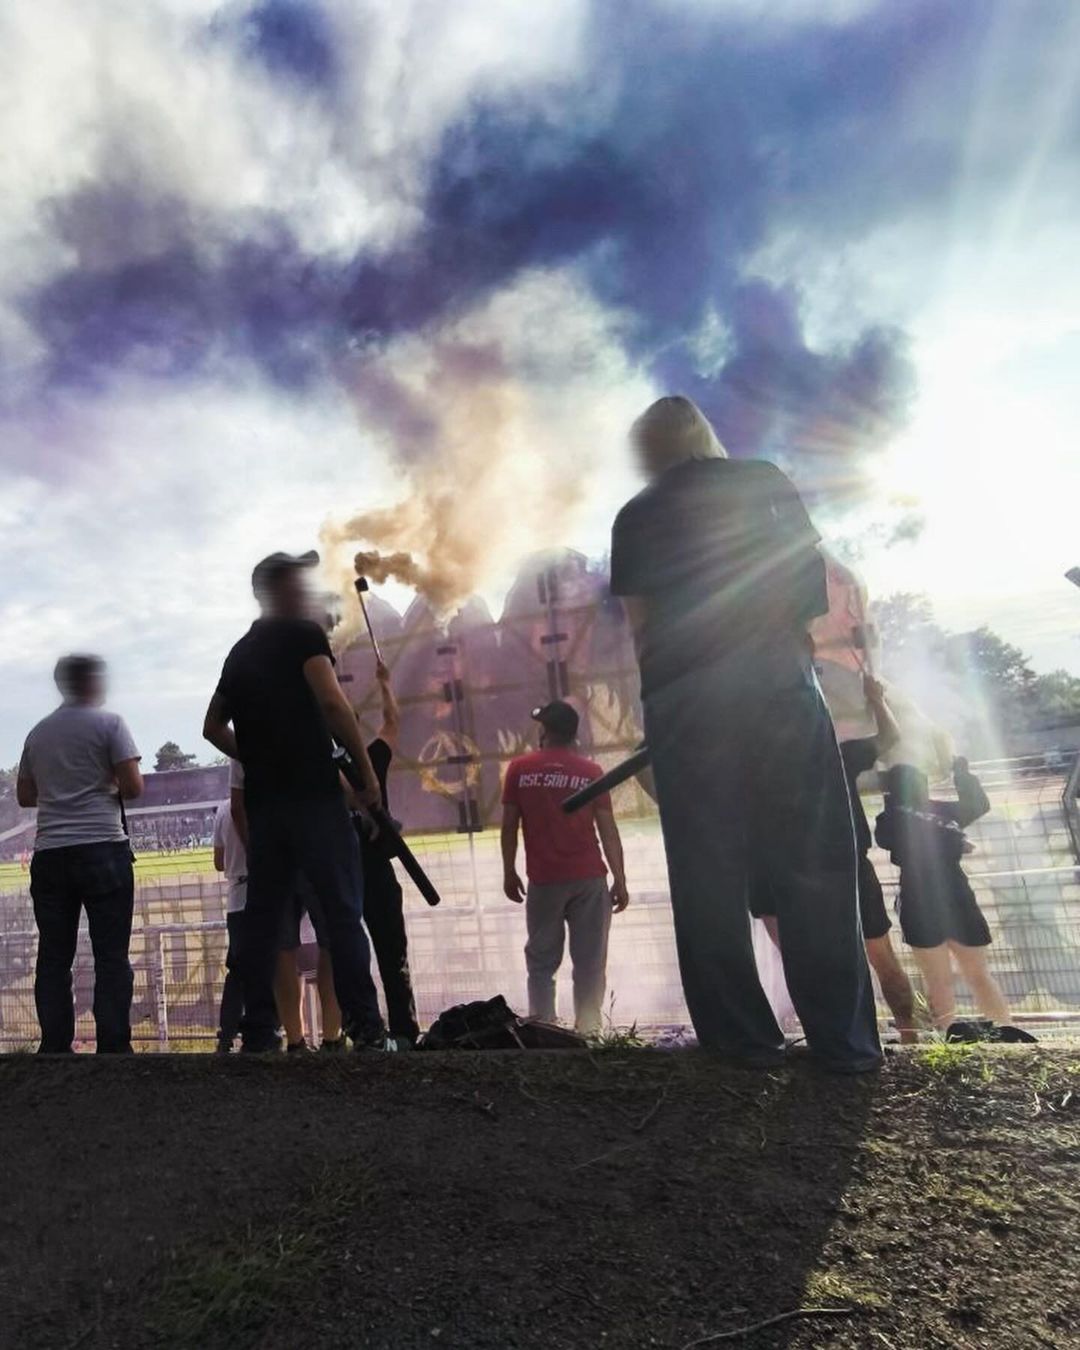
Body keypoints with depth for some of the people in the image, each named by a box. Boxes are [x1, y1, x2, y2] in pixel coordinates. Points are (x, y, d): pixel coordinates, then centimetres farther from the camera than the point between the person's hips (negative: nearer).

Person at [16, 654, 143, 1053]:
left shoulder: (38, 733, 14)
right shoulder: (108, 724, -3)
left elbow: (25, 795, 20)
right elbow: (133, 785, -8)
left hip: (49, 854, 5)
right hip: (102, 848, -5)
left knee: (53, 956, 7)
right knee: (111, 955, -3)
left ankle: (54, 1047, 7)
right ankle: (113, 1046, -5)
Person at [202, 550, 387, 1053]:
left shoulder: (240, 652, 19)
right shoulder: (303, 635, -2)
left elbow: (214, 727, 24)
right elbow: (332, 703, -16)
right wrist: (367, 770, -11)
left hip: (263, 799, 7)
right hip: (313, 793, -7)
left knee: (262, 914, 8)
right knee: (342, 910, -6)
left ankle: (258, 1033, 10)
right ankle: (366, 1029, -7)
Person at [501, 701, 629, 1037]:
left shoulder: (519, 769, 2)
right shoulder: (591, 771, 3)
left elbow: (509, 826, 1)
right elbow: (608, 830, 1)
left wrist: (509, 873, 10)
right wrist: (620, 880, 4)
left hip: (543, 881, 0)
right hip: (589, 879, 0)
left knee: (541, 960, 9)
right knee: (589, 961, 4)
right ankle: (588, 1030, 2)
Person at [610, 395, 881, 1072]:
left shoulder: (636, 517, 11)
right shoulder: (765, 480, 12)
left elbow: (639, 623, 7)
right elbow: (813, 575, 9)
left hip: (684, 698, 0)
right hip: (777, 681, 1)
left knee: (709, 874, 5)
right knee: (813, 863, 4)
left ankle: (744, 1038, 8)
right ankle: (846, 1040, 6)